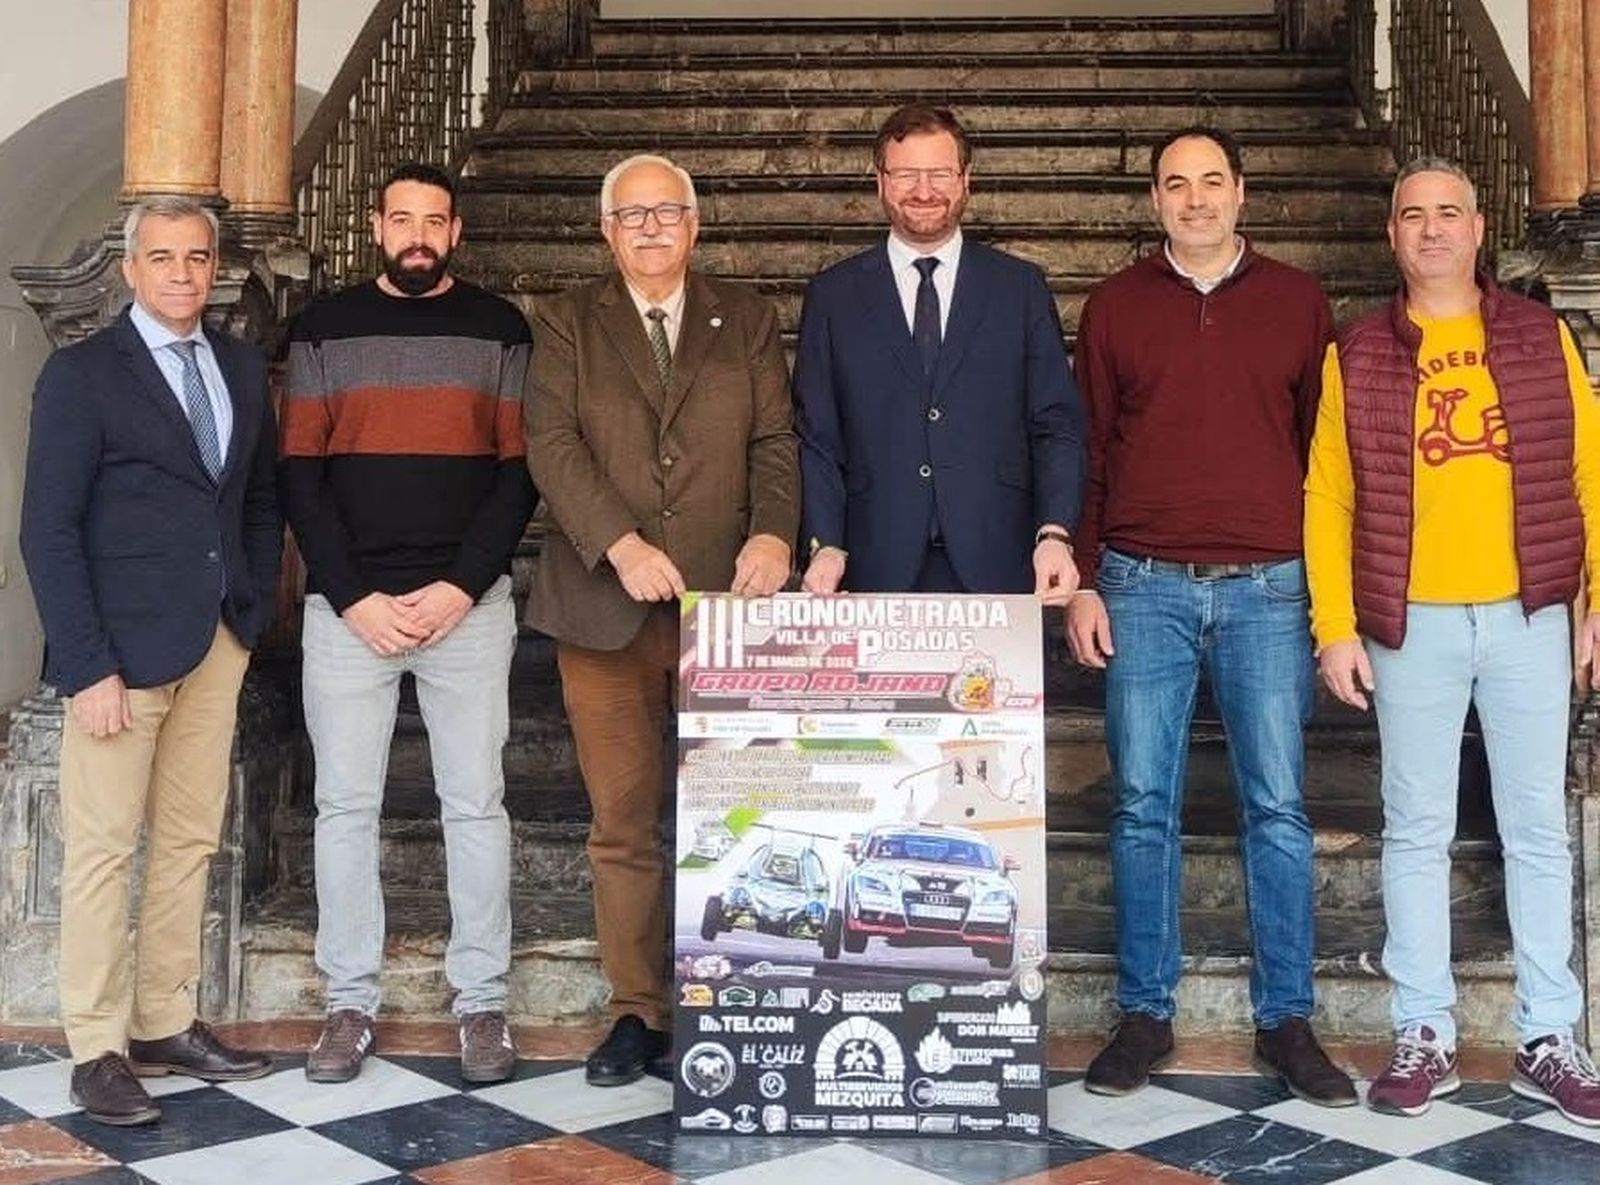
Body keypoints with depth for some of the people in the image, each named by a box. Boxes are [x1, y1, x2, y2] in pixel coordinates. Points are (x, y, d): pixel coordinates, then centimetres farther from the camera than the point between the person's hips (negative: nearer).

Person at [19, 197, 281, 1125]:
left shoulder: (243, 369, 11)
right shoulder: (83, 374, -5)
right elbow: (49, 531, -8)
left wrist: (258, 611, 5)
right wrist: (88, 667, -14)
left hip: (220, 643, 5)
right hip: (126, 646, -5)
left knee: (190, 843, 10)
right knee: (105, 849, 0)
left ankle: (166, 1025, 21)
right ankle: (98, 1049, 10)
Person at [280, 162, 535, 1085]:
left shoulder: (499, 329, 6)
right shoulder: (326, 329, 7)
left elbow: (518, 471, 2)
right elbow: (301, 474, 3)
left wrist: (460, 587, -9)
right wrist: (354, 596, -8)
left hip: (469, 606, 0)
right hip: (348, 606, 1)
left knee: (476, 803, 3)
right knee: (346, 805, 5)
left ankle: (483, 1001, 13)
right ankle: (351, 1003, 16)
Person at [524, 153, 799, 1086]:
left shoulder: (748, 320, 14)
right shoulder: (568, 324, 11)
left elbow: (776, 441, 5)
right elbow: (552, 445, -2)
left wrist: (775, 531, -15)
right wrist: (620, 543, -17)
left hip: (727, 601, 0)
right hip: (605, 609, 0)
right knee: (623, 824, 4)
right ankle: (638, 1013, 15)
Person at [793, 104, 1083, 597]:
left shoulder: (1022, 288, 9)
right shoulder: (833, 295, 9)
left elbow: (1057, 425, 6)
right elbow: (816, 437, 6)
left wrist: (1055, 534, -9)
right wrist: (825, 545, -8)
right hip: (877, 571, 0)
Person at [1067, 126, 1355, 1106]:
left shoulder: (1297, 301, 10)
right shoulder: (1116, 306, 10)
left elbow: (1326, 448, 10)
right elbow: (1087, 449, 9)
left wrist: (1330, 588, 5)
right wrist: (1082, 583, 1)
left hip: (1266, 586, 0)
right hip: (1143, 586, 0)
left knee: (1278, 806, 1)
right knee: (1144, 806, 2)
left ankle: (1287, 1020, 11)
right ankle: (1146, 1015, 13)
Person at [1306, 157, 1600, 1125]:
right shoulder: (1358, 356, 5)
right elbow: (1329, 499, 2)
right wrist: (1337, 627, -4)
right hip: (1413, 624, -1)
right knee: (1418, 830, 5)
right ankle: (1425, 1037, 15)